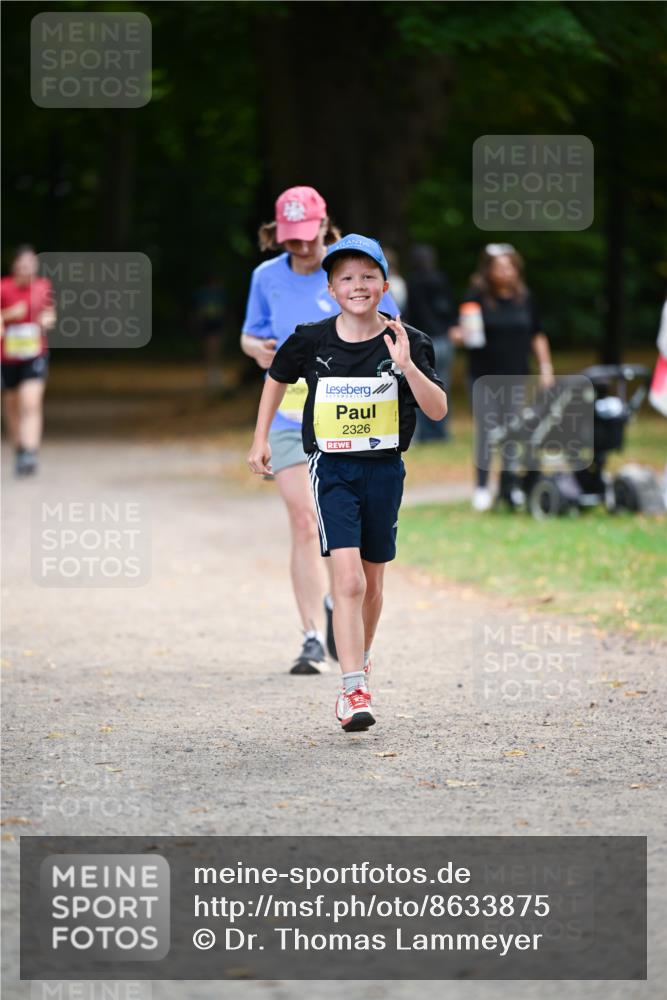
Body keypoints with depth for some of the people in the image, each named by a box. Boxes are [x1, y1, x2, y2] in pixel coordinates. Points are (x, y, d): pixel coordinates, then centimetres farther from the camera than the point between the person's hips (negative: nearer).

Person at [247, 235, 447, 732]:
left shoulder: (406, 342, -5)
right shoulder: (312, 340, -4)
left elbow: (439, 410, -14)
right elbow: (278, 376, 17)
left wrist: (407, 365, -27)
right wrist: (261, 439, 15)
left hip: (384, 469, 2)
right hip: (332, 468, -2)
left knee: (372, 584, 14)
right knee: (348, 580, -17)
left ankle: (361, 659, 41)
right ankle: (354, 692, -20)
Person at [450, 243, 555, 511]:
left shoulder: (524, 298, 6)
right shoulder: (477, 296, -5)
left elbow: (537, 335, 14)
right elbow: (464, 332, -5)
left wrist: (545, 366, 8)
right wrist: (460, 336, -28)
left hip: (516, 375, 3)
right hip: (484, 377, -3)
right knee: (485, 430, -2)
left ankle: (509, 483, 16)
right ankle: (481, 486, 6)